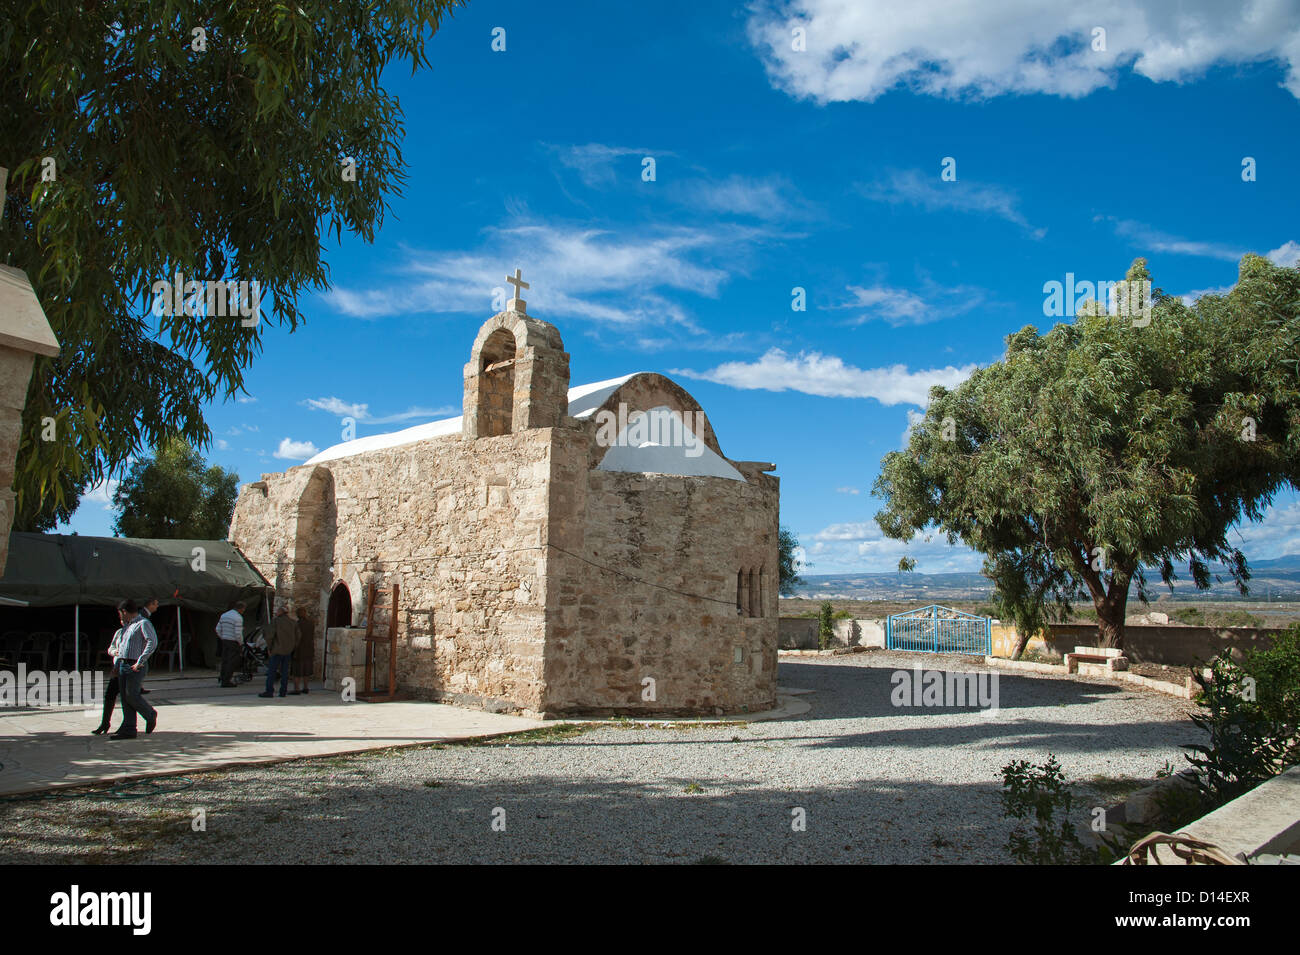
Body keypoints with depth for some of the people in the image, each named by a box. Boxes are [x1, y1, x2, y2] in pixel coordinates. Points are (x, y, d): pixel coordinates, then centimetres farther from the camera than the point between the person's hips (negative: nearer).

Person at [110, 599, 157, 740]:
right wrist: (117, 664, 18)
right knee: (125, 698, 3)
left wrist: (140, 662, -22)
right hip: (122, 664, 8)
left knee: (132, 695, -12)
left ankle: (150, 715, 11)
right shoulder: (126, 626, 21)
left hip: (134, 666, -8)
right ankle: (128, 729, 4)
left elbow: (152, 642, -20)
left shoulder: (143, 623, -7)